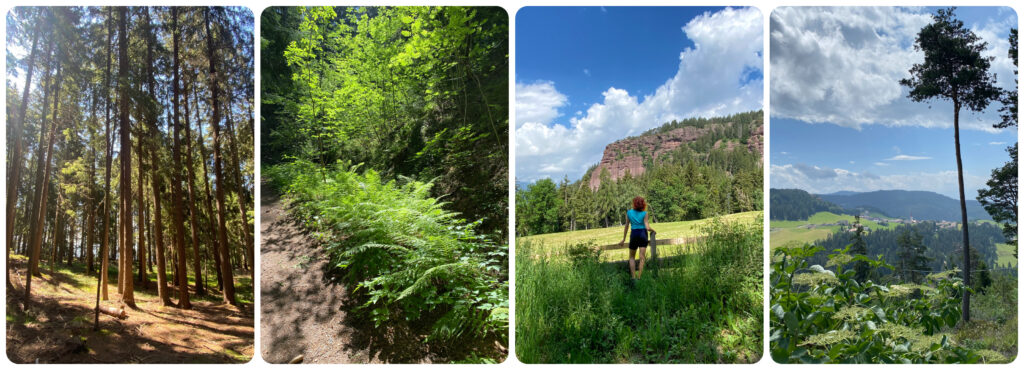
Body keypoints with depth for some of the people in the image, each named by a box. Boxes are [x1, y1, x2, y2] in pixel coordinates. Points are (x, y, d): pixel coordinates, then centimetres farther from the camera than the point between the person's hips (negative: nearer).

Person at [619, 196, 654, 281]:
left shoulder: (629, 213, 2)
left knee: (632, 257, 13)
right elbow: (647, 228, -11)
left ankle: (633, 277, 1)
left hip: (633, 234, 1)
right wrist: (653, 230, 12)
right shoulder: (644, 213, -3)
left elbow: (627, 226, 5)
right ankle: (639, 277, -6)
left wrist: (624, 239, 12)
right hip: (643, 234, -1)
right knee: (642, 257, 0)